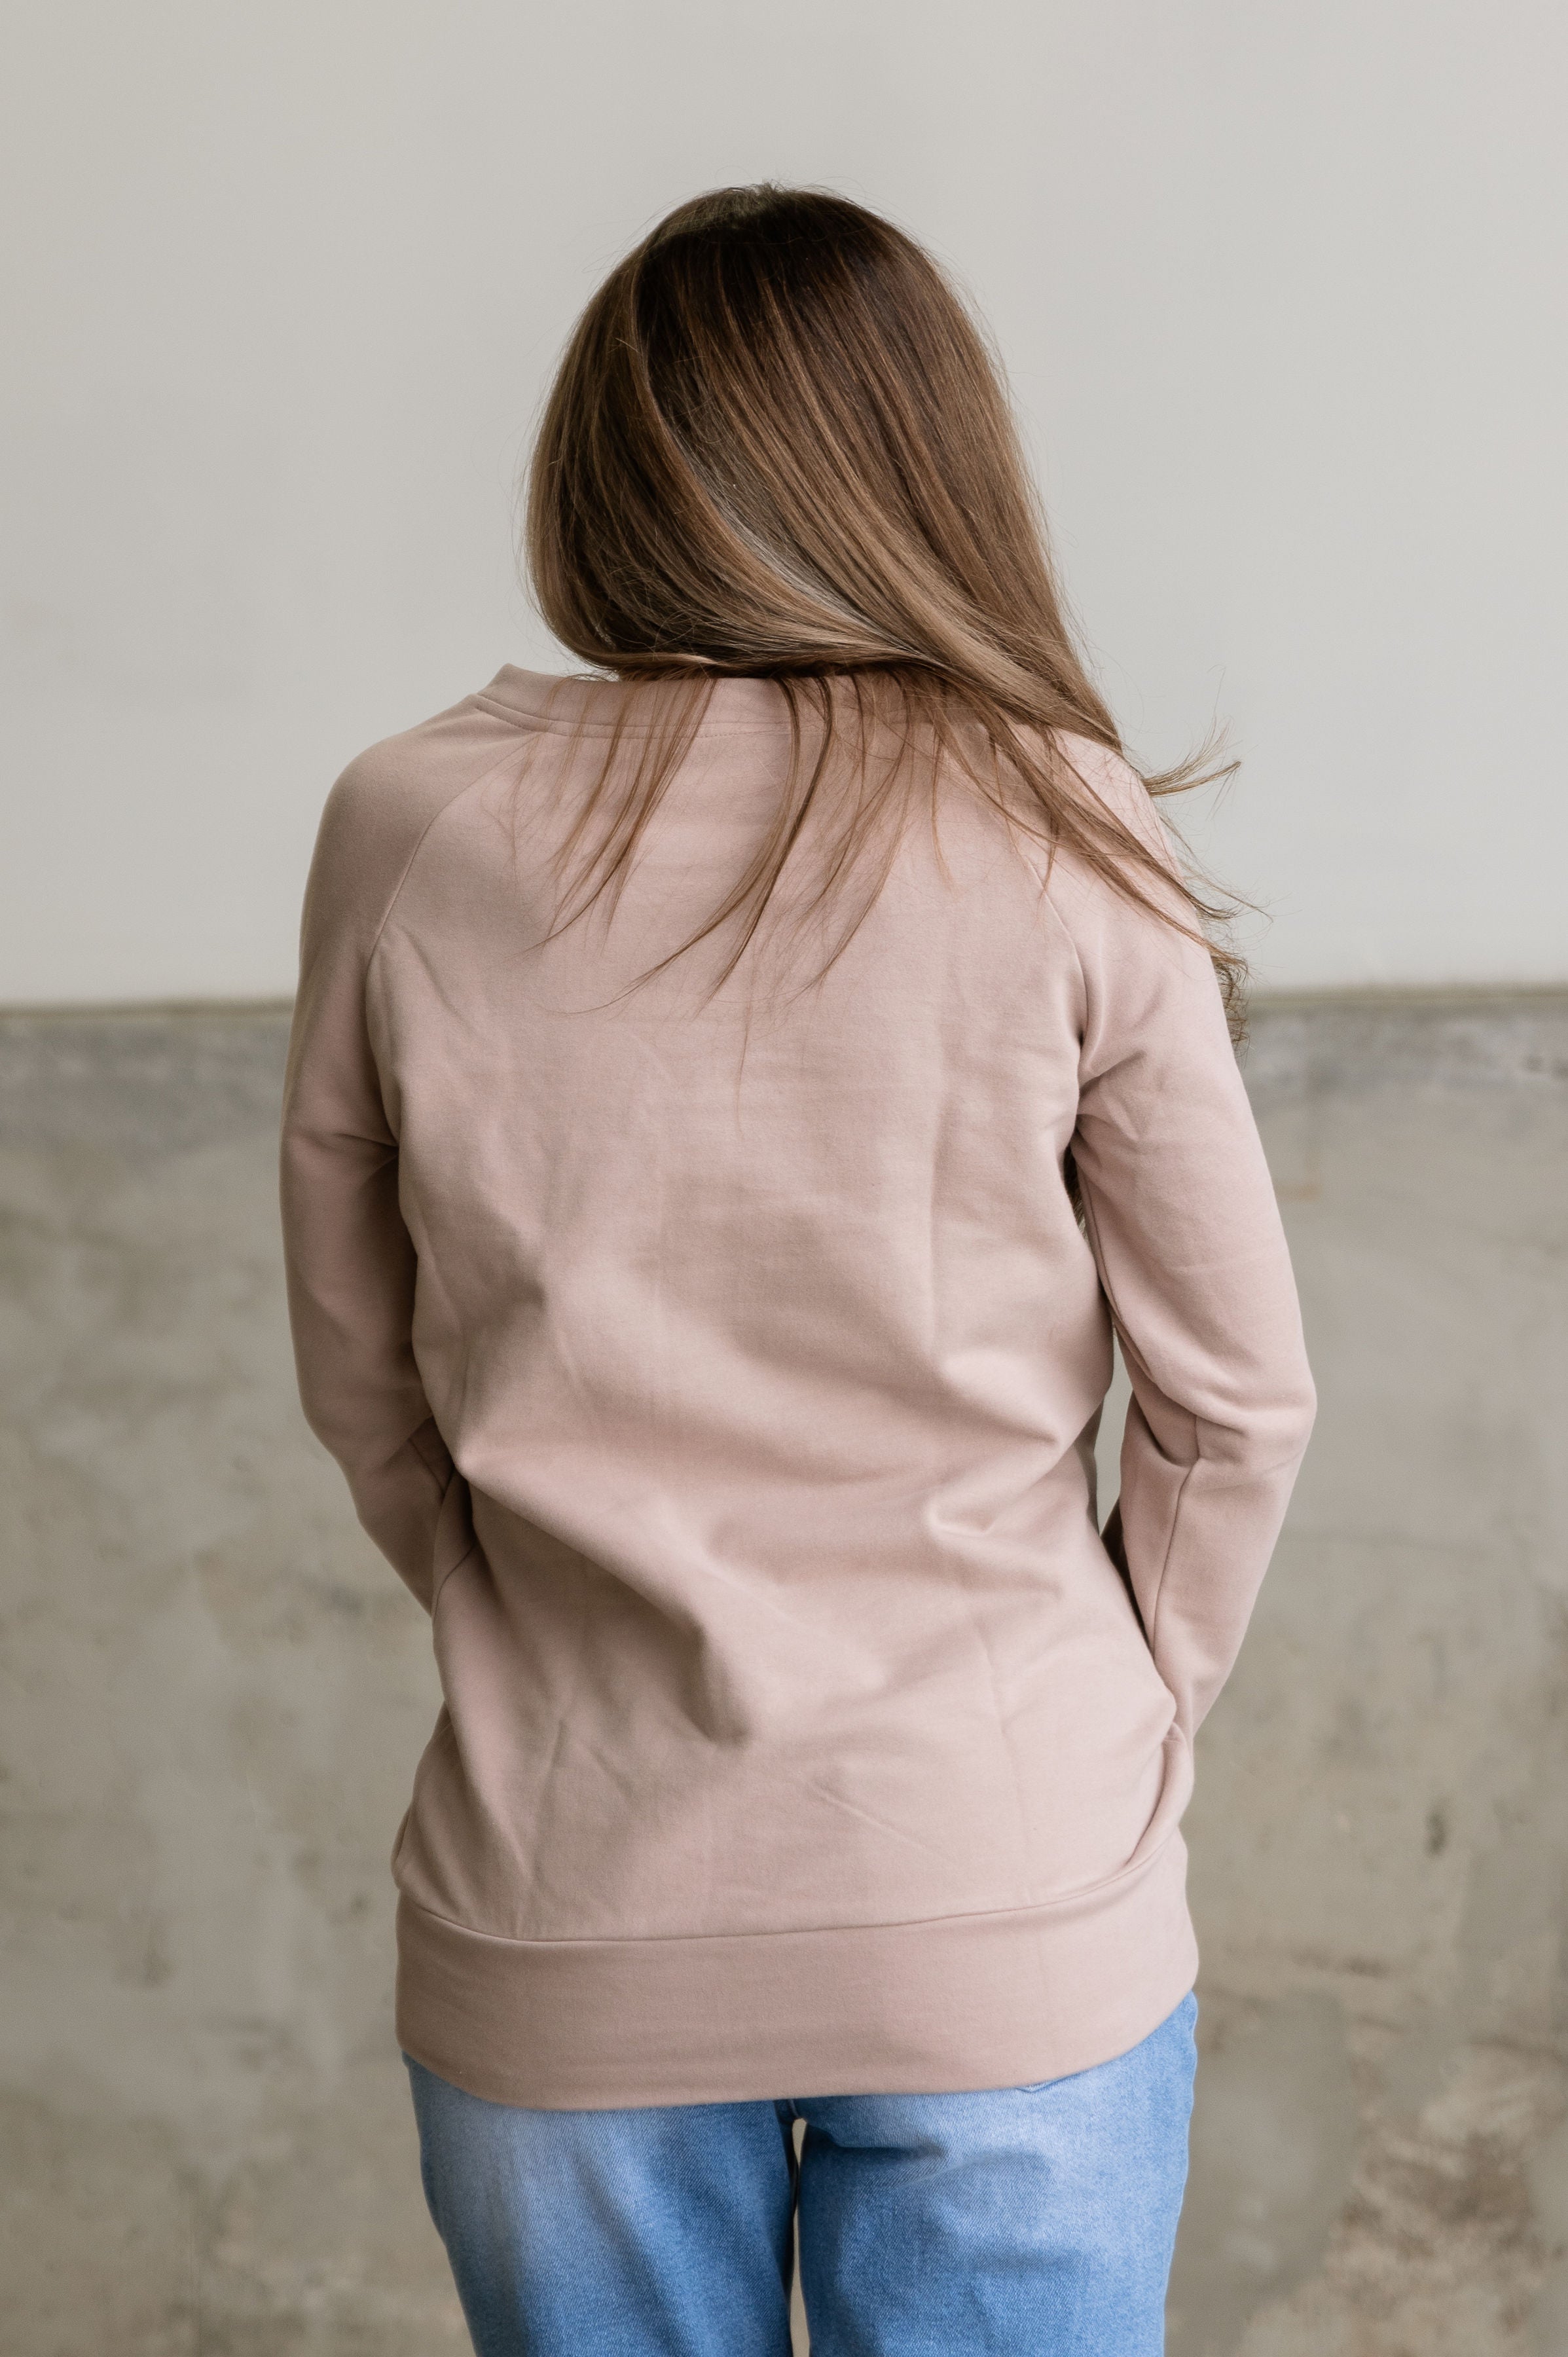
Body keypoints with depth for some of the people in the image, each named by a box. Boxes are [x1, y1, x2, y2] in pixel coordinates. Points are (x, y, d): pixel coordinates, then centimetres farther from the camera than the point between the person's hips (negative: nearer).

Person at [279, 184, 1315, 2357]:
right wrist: (1125, 1732, 10)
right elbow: (1237, 1399, -5)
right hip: (1010, 1926, -1)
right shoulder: (1057, 840, -11)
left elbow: (363, 1391, 2)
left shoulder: (406, 831, -7)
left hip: (555, 1936, 2)